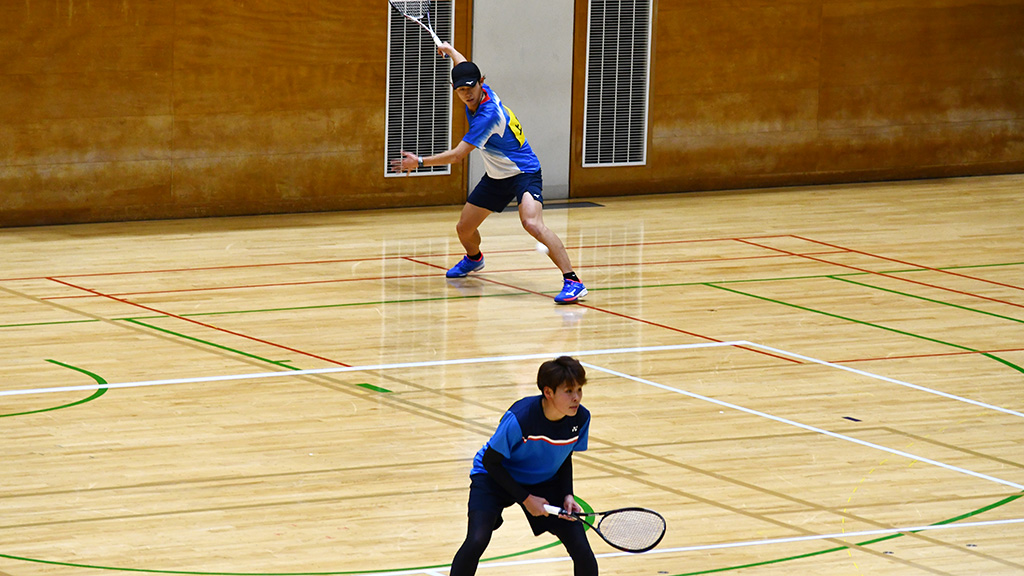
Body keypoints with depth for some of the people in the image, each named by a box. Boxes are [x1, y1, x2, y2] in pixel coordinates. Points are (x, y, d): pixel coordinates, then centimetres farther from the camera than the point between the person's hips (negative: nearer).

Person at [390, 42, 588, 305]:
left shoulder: (488, 114, -31)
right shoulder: (478, 95, -7)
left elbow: (456, 156, -26)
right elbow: (464, 67, 20)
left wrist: (419, 162, -17)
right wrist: (451, 51, 38)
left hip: (523, 172, -9)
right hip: (496, 176, 9)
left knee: (531, 223, -34)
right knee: (464, 228, 13)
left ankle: (572, 282, -35)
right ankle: (473, 259, 50)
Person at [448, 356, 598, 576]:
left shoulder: (581, 418, -18)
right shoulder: (519, 418, -34)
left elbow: (565, 458, 2)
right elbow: (490, 461, -21)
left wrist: (568, 495, -12)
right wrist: (525, 498, -21)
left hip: (544, 482, 4)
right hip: (496, 476, -4)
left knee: (582, 549, -9)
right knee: (477, 541, -27)